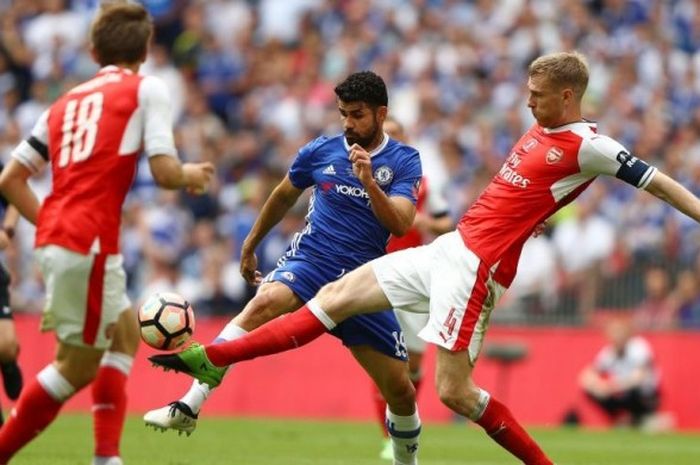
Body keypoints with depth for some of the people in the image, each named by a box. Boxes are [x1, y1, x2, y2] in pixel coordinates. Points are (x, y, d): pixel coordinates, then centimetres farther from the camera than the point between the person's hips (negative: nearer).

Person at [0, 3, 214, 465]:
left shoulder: (67, 101, 19)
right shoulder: (147, 90, 1)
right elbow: (164, 171, -8)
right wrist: (190, 175, 13)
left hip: (56, 236, 8)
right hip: (89, 244, -8)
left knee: (126, 333, 23)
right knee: (78, 365, 3)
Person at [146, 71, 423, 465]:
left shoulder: (404, 162, -1)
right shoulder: (320, 151, 4)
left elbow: (401, 225, -14)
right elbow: (284, 197, 22)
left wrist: (368, 181, -28)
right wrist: (250, 246, 28)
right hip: (308, 262, -1)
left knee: (400, 389, 0)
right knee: (264, 303, -34)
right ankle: (189, 407, -43)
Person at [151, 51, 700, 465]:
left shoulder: (587, 146, -13)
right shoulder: (542, 128, 12)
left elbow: (655, 179, -13)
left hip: (475, 266, -9)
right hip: (449, 247, 9)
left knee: (454, 392, -13)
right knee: (337, 296, 8)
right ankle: (213, 359, 11)